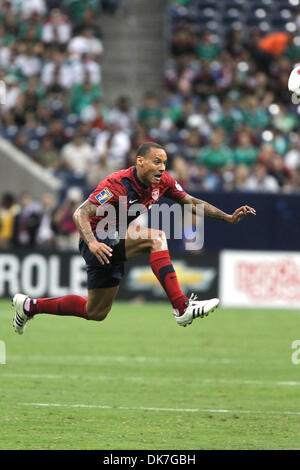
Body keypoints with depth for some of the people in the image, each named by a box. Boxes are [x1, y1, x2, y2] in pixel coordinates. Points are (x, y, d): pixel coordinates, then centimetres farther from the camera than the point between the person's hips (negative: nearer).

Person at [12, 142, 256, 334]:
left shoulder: (162, 182, -4)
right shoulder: (117, 184, -26)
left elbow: (192, 203, 8)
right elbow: (81, 214, -30)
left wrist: (229, 217, 1)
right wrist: (92, 243, -46)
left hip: (118, 243, 9)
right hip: (99, 243, -9)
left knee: (96, 313, 14)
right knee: (155, 237, -28)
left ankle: (29, 306, 29)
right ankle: (182, 308, -33)